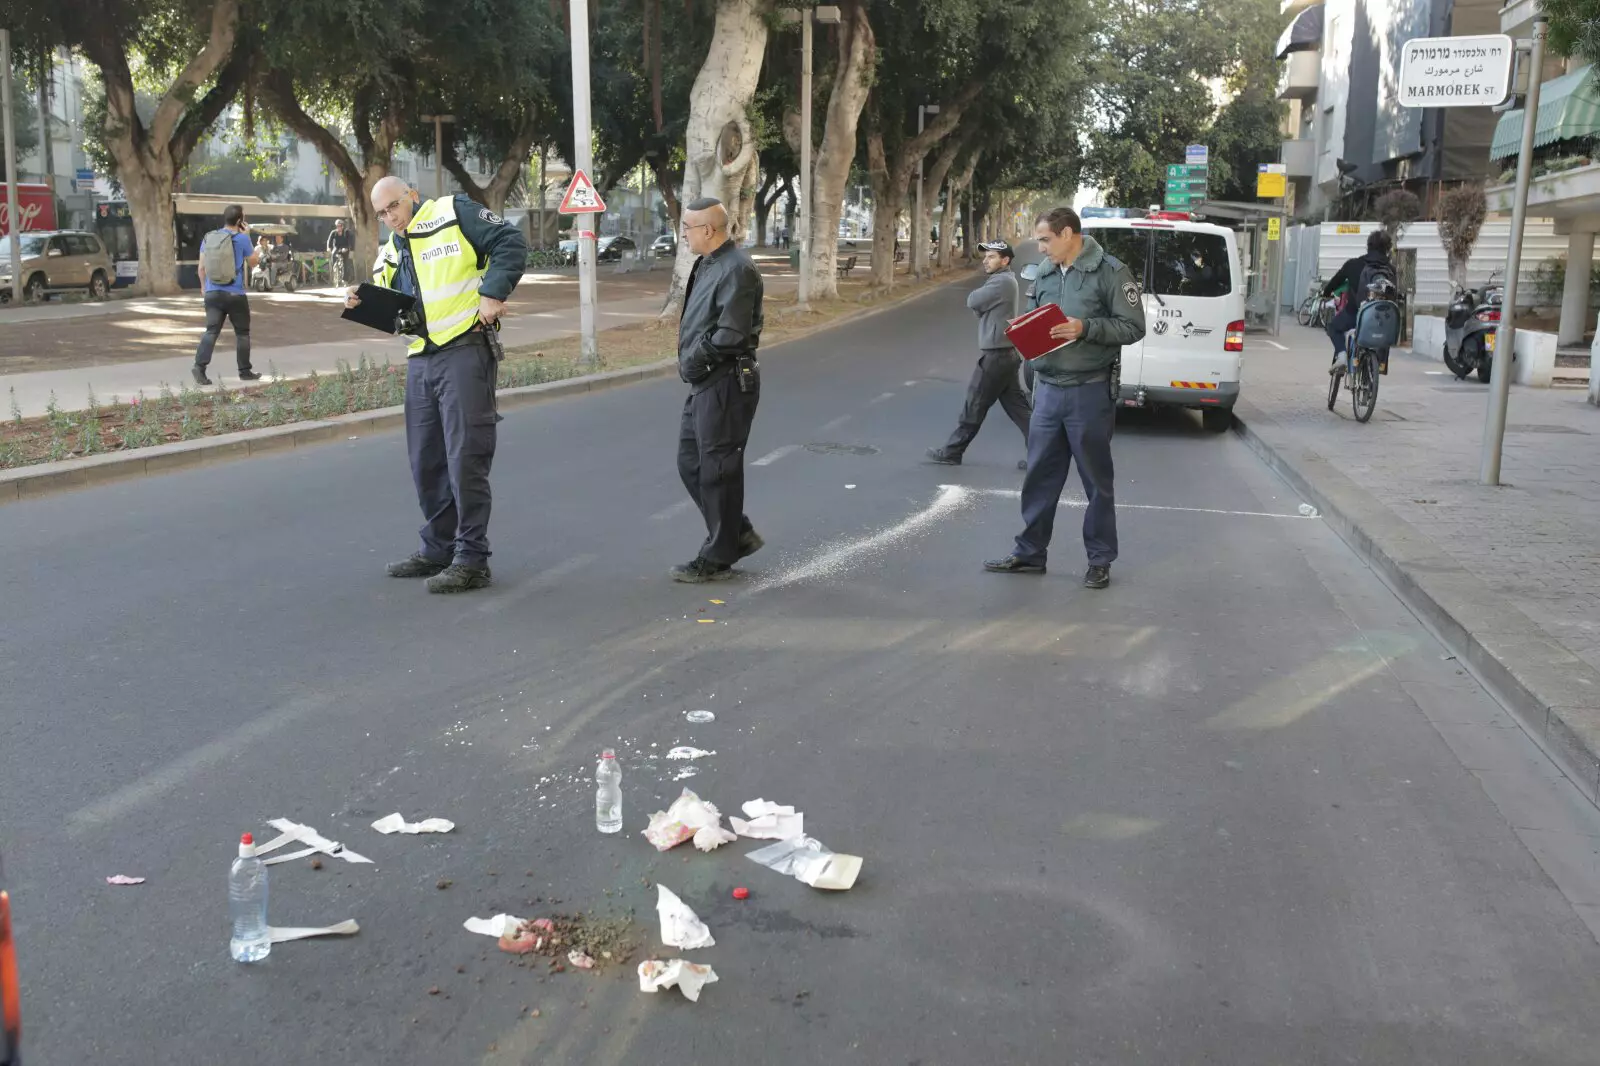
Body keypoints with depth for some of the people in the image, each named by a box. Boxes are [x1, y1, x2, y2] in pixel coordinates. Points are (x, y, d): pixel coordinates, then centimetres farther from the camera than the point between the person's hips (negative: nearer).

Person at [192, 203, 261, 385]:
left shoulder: (209, 237, 6)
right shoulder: (241, 239, -8)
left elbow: (202, 266, 9)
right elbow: (253, 262, 6)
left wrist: (203, 286, 24)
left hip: (212, 293, 4)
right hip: (235, 294, -4)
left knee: (211, 331, 1)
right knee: (242, 333, 10)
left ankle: (199, 366, -16)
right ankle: (245, 371, 16)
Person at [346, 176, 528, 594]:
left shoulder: (454, 213, -2)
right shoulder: (389, 255, 19)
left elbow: (510, 241, -8)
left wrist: (493, 293, -17)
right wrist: (363, 305, 3)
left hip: (466, 352, -8)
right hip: (420, 362, 8)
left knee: (466, 457, -7)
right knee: (426, 461, 13)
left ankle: (471, 559, -2)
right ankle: (438, 548, 26)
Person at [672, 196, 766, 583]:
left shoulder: (737, 270, -17)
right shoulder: (708, 265, 13)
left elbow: (730, 335, -23)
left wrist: (694, 361, -13)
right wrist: (689, 361, 5)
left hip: (727, 384, -10)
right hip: (705, 383, 10)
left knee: (717, 470, -1)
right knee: (690, 463, 14)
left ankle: (717, 558, 10)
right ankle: (738, 534, 25)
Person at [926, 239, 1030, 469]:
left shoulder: (1002, 282, -17)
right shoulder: (1002, 281, 16)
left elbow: (972, 301, -14)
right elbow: (979, 306, 17)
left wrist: (978, 297, 4)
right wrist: (980, 307, -3)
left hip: (996, 355, -10)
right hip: (1004, 353, 10)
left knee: (974, 406, 0)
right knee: (1018, 407, 9)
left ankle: (952, 452, 9)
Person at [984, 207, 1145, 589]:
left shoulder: (1110, 272, -9)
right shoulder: (1045, 276, 10)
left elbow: (1133, 327, -10)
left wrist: (1086, 328, -21)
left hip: (1090, 391, -6)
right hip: (1047, 389, 6)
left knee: (1096, 481, 6)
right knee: (1039, 476, 11)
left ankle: (1100, 560, 17)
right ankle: (1030, 553, 22)